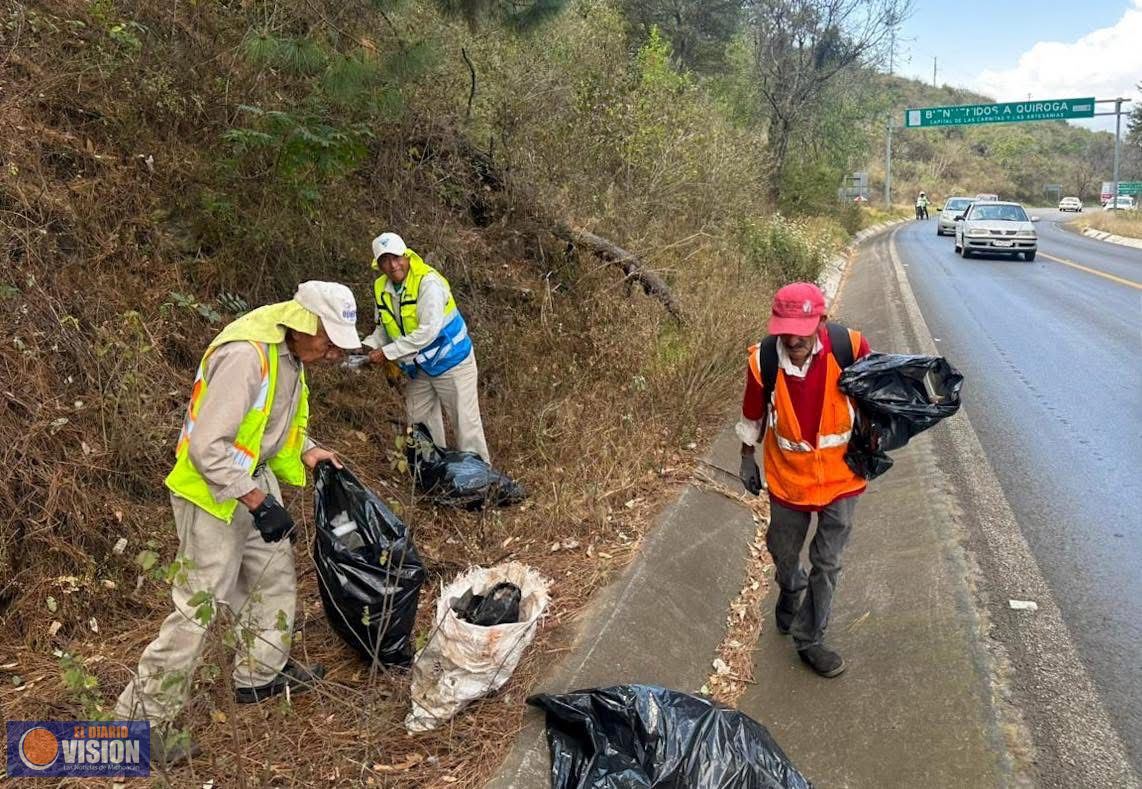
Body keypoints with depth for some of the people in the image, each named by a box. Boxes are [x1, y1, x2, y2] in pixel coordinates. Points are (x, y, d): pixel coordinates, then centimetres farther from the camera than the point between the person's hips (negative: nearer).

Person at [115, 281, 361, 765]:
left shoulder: (290, 353, -1)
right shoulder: (245, 356, -30)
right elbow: (207, 446, -31)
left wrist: (306, 451, 2)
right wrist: (259, 504, -27)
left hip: (253, 479, 9)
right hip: (212, 491, -9)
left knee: (275, 577, 19)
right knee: (201, 605, -3)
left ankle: (260, 673, 37)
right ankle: (141, 717, 12)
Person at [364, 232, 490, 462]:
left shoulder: (428, 282, -25)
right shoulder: (381, 288, -1)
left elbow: (428, 331, -32)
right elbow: (383, 329, 10)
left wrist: (388, 353, -29)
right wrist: (366, 348, -11)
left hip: (450, 362, -7)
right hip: (418, 369, 8)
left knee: (466, 425, 1)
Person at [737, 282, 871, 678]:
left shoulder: (849, 346, -23)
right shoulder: (763, 359, -20)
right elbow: (753, 413, -1)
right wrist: (747, 457, 9)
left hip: (840, 477, -1)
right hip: (787, 477, 1)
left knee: (827, 563, 8)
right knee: (783, 554, 19)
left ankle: (809, 640, 26)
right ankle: (791, 597, 53)